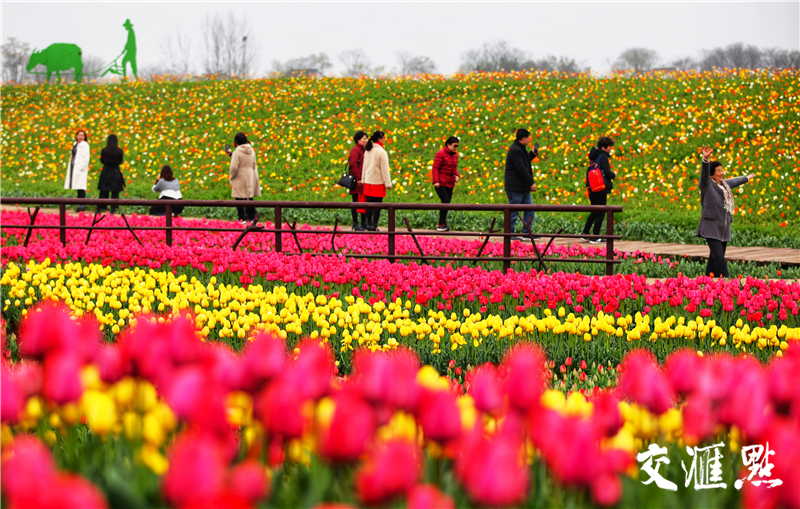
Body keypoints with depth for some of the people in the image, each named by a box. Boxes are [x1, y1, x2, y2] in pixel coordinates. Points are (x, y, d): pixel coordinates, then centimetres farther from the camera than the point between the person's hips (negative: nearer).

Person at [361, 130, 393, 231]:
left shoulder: (367, 151, 10)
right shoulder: (381, 152, -14)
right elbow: (384, 169, -14)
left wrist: (364, 179, 21)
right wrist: (388, 183, -10)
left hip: (368, 181, 7)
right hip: (378, 182, -7)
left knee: (370, 204, 11)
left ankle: (369, 225, 14)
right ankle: (374, 226, -4)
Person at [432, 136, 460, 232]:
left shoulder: (455, 155, 13)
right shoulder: (440, 154, -11)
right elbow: (435, 168, -13)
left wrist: (457, 176, 3)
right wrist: (436, 181, -21)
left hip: (450, 184, 7)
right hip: (440, 183, -7)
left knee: (447, 203, 4)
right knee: (445, 201, -17)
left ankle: (442, 225, 10)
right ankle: (441, 225, -13)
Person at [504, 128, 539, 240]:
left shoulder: (520, 149, 16)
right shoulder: (515, 150, -18)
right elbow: (521, 169, -22)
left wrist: (532, 154, 16)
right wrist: (531, 183, -21)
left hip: (523, 187, 10)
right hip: (515, 188, -10)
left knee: (530, 209, 10)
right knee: (513, 211, -3)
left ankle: (527, 231, 15)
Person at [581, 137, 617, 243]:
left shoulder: (593, 156, 12)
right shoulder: (603, 157, -13)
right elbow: (607, 173, -19)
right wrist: (614, 175, 2)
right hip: (601, 189, -8)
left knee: (594, 212, 18)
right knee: (601, 213, -1)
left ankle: (585, 234, 17)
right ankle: (595, 237, -1)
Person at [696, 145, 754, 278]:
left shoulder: (725, 184, 18)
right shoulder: (707, 185, -5)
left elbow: (734, 181, 39)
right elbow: (705, 173, -23)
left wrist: (747, 178, 58)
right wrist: (706, 159, -43)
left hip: (724, 230, 8)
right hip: (712, 229, -8)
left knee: (715, 258, 8)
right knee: (718, 257, -16)